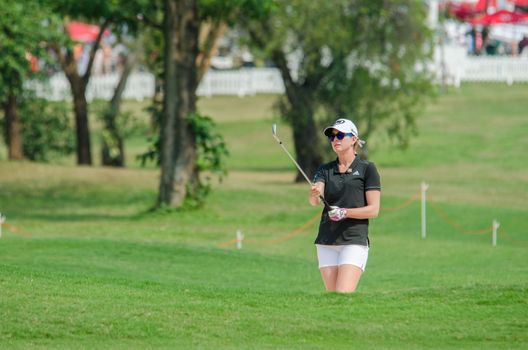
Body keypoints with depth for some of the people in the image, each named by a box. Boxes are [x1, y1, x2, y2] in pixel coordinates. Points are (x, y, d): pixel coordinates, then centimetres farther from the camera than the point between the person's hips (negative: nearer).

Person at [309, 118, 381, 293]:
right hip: (326, 242, 5)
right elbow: (314, 200, -6)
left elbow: (374, 209, -3)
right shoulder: (325, 170, 12)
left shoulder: (367, 169, 1)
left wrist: (345, 212, -18)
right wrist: (314, 195, -30)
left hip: (354, 241, -5)